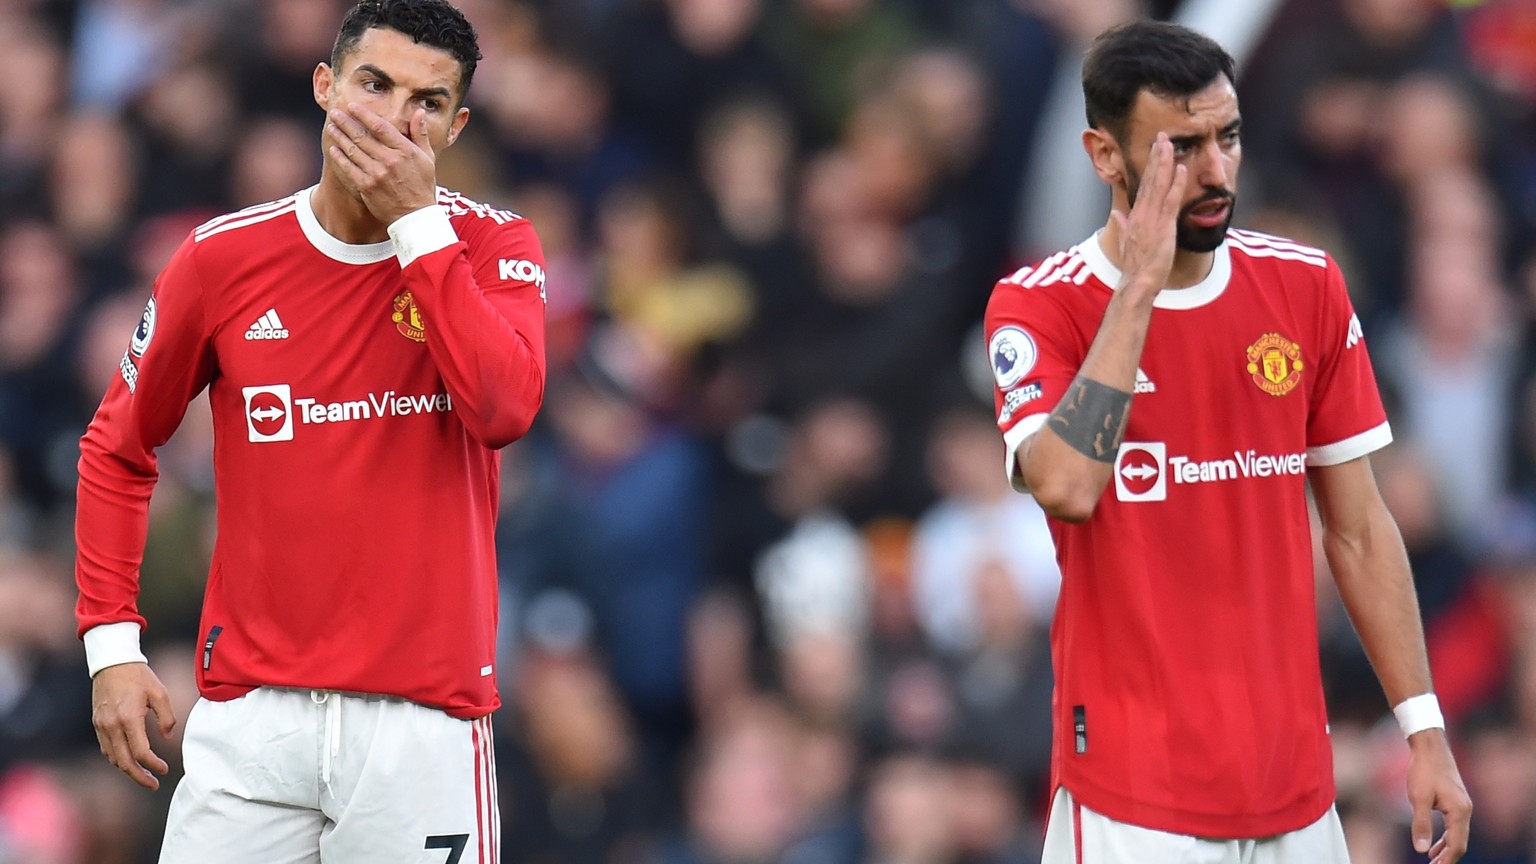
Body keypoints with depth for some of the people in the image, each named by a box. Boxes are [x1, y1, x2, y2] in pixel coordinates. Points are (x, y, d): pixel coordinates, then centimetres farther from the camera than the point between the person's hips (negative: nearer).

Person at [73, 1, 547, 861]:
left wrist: (415, 220, -16)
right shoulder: (223, 258, 3)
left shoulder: (493, 247, 1)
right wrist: (111, 641, 4)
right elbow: (117, 450, 13)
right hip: (251, 715, 1)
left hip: (426, 718, -1)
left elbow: (504, 409, -19)